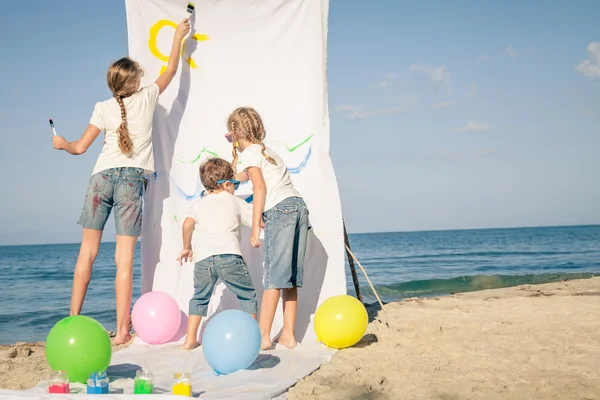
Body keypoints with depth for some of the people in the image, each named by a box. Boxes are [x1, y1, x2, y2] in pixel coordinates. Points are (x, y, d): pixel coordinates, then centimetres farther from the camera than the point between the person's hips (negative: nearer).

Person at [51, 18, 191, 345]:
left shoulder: (104, 108, 4)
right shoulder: (147, 98, 4)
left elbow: (80, 147, 8)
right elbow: (171, 70, 21)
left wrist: (61, 143, 29)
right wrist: (178, 37, 33)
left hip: (101, 176, 1)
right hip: (132, 178, -1)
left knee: (88, 251, 8)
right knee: (124, 257, -3)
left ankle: (73, 319, 11)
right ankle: (121, 330, -4)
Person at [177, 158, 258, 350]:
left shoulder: (199, 204, 20)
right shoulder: (236, 202, 17)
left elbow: (188, 223, 2)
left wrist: (186, 247, 15)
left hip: (203, 258, 3)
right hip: (229, 256, -2)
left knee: (199, 298, 21)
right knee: (247, 296, 13)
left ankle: (190, 339, 18)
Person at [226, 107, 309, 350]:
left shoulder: (249, 153, 2)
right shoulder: (266, 151, 28)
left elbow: (260, 187, -10)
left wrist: (255, 227, -12)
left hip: (280, 209, -8)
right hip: (298, 205, 8)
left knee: (274, 275, -9)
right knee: (290, 276, 8)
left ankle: (263, 336, -7)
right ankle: (288, 335, 8)